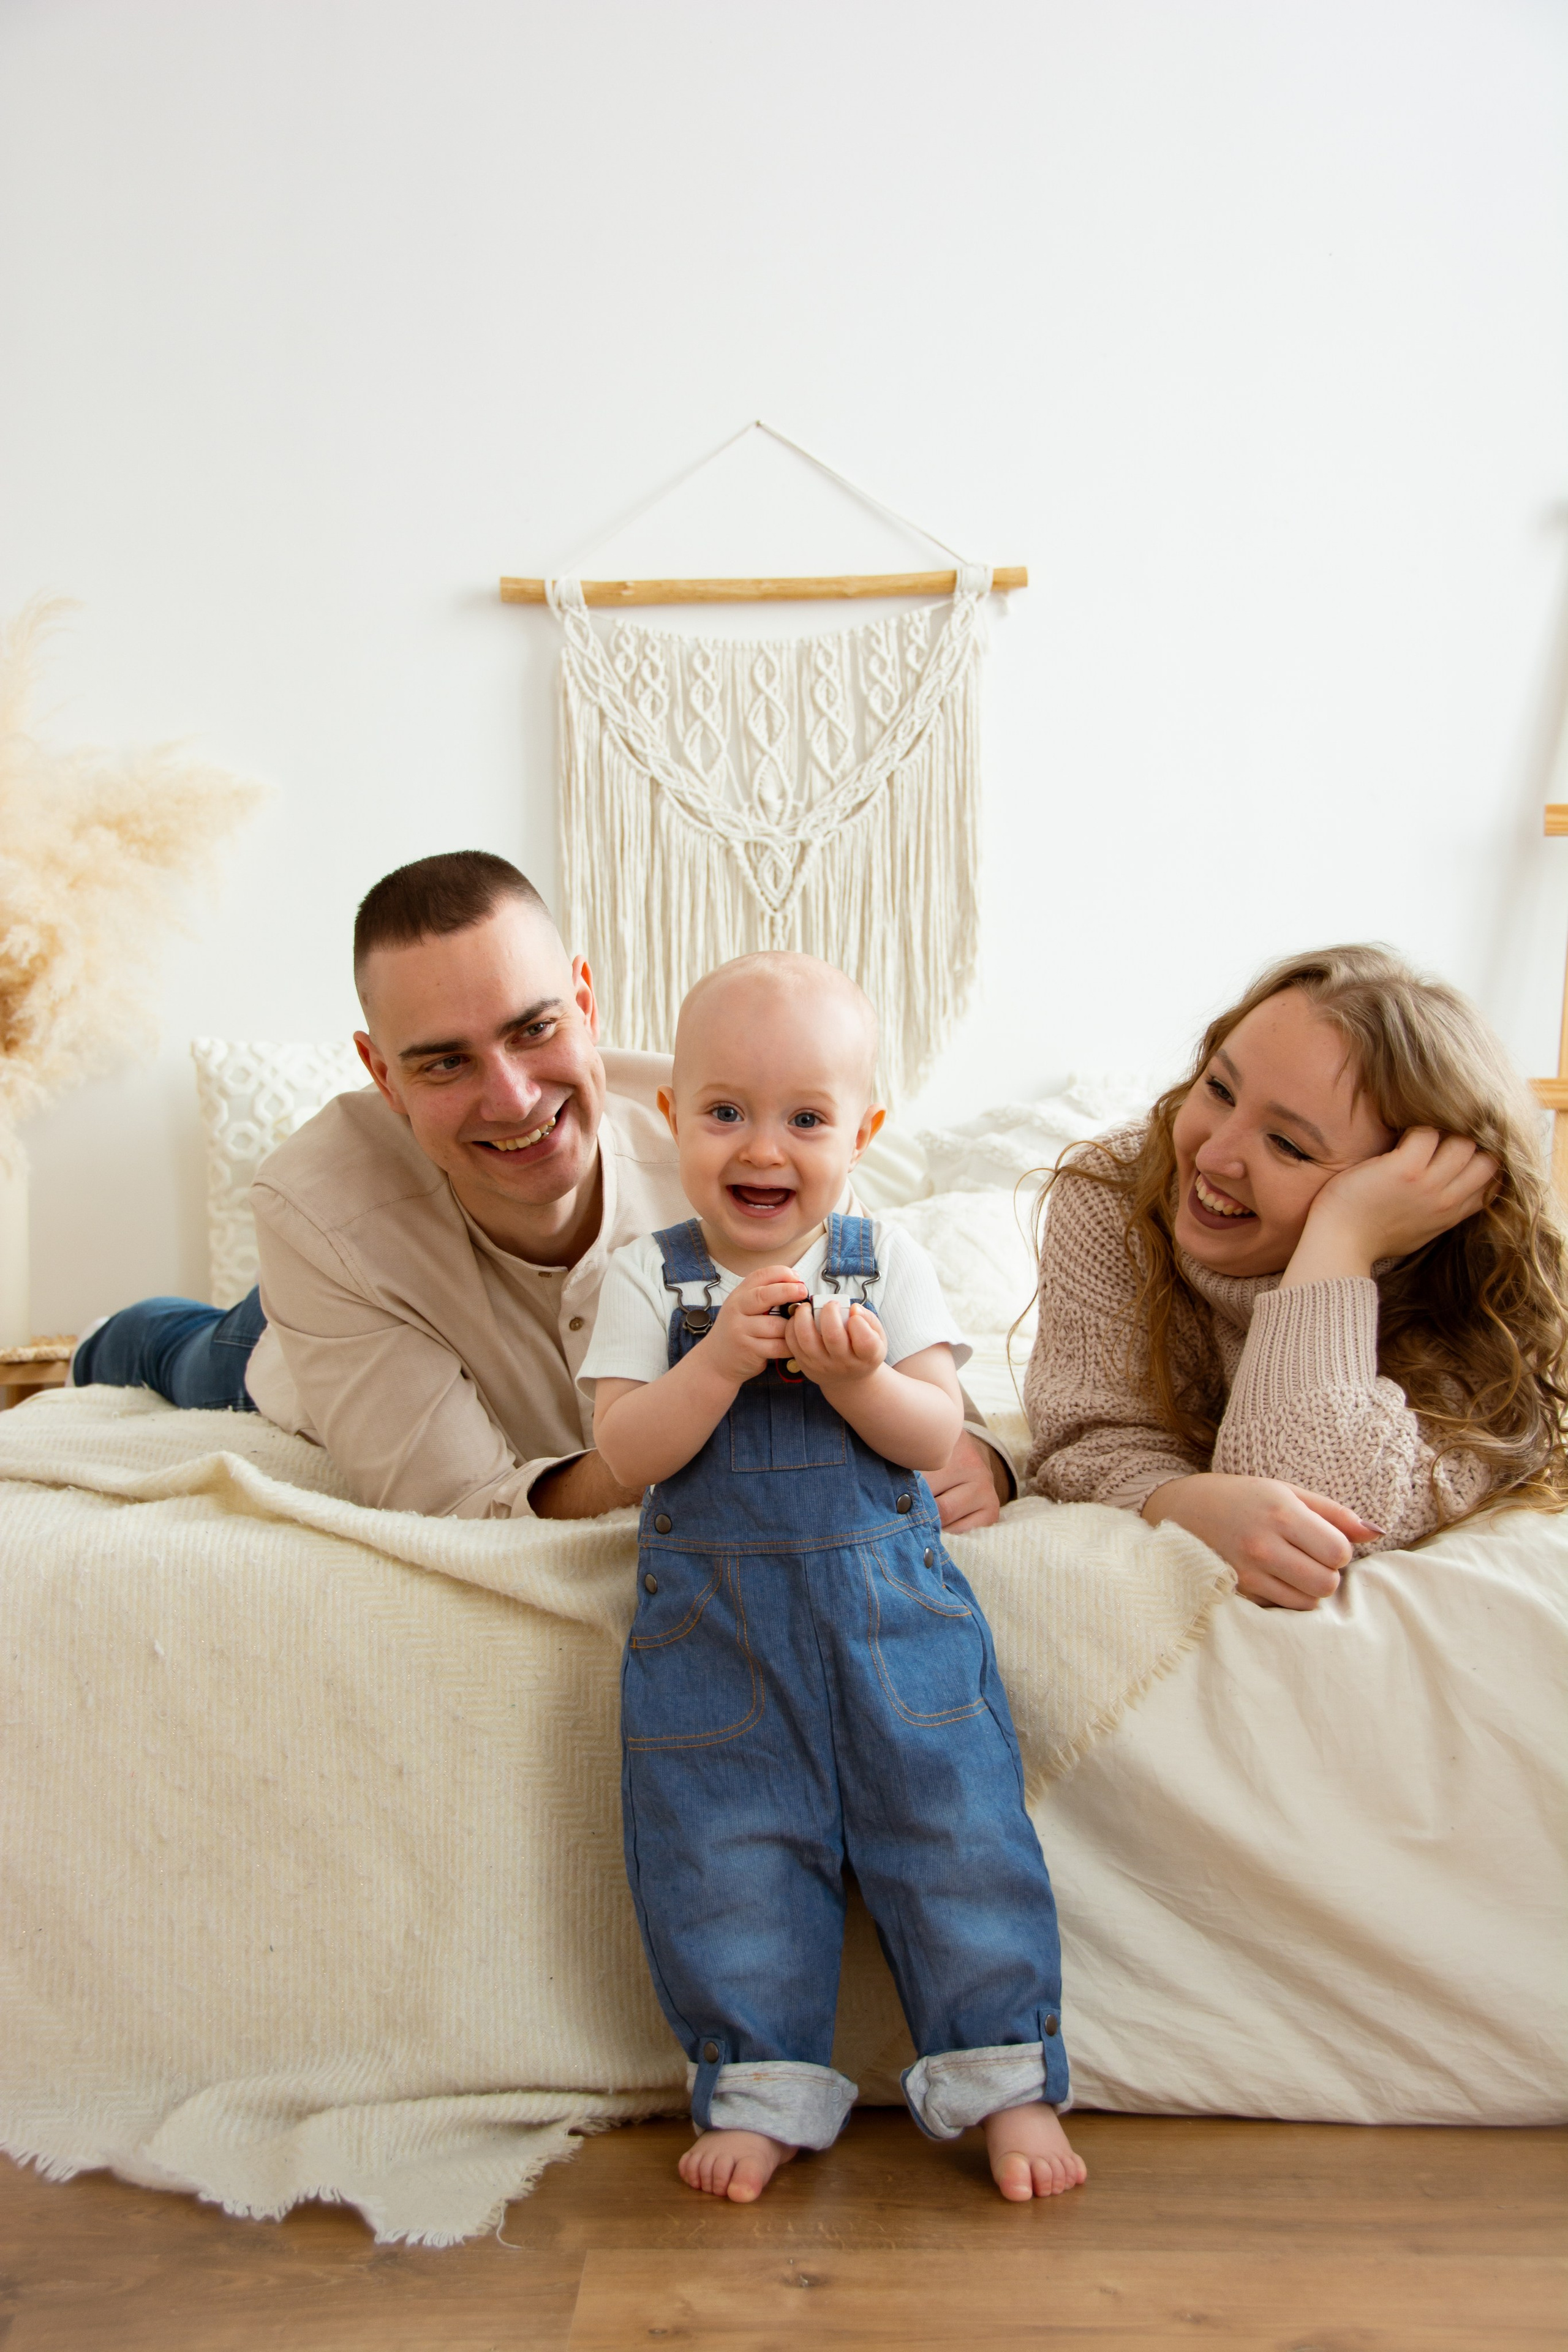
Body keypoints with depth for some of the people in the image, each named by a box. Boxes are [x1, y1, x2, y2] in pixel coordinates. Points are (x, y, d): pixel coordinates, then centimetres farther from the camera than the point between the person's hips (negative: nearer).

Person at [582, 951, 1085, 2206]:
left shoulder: (888, 1262, 0)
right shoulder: (651, 1277, -1)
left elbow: (937, 1435, -5)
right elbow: (627, 1452, -9)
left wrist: (855, 1374, -24)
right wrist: (723, 1361, -24)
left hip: (890, 1605, 0)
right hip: (714, 1620, 0)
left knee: (955, 1829, 3)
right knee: (727, 1856, 5)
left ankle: (1009, 2078, 22)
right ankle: (762, 2090, 25)